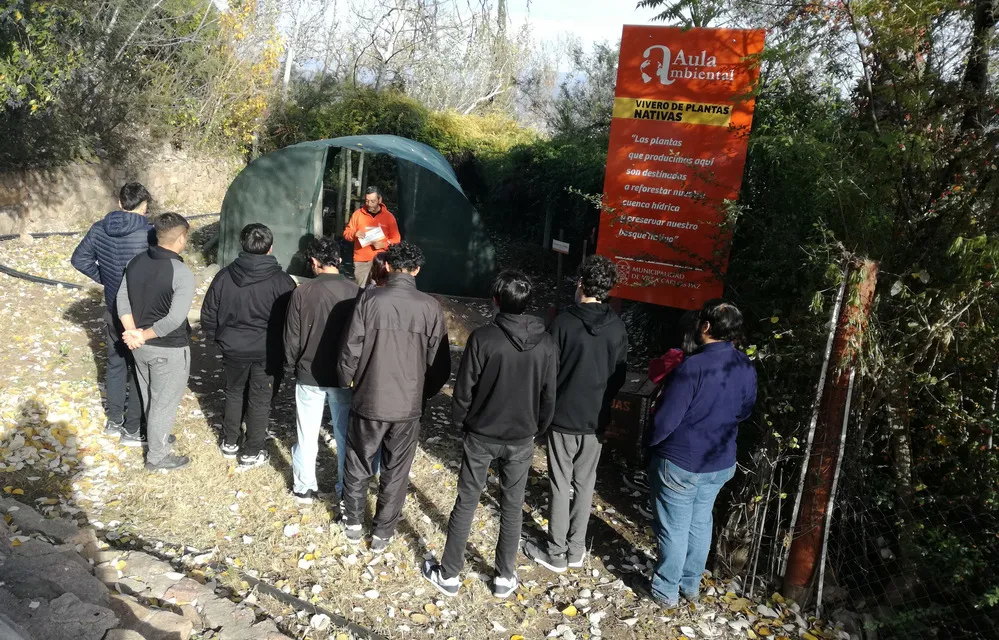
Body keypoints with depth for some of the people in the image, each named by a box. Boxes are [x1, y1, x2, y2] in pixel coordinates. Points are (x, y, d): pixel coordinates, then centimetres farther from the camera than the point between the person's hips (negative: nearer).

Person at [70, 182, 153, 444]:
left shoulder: (99, 229, -2)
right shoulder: (150, 234, -21)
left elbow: (79, 259, 7)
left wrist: (104, 278, 11)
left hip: (113, 309, 6)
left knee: (116, 363, 20)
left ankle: (114, 421, 33)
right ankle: (133, 430, 17)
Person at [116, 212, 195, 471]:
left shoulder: (136, 261, -1)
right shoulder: (181, 273, -24)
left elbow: (122, 299, 1)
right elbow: (175, 318, -29)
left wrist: (133, 332, -8)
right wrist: (144, 335, -17)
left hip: (141, 346, 7)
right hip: (169, 349, -7)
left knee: (149, 397, 25)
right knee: (165, 402, 10)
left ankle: (158, 437, 45)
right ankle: (157, 457, 23)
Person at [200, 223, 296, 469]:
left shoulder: (225, 276, -8)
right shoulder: (282, 282, -16)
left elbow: (208, 315, 0)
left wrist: (219, 338, 16)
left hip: (233, 349, 3)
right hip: (268, 353, -2)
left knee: (234, 394, 23)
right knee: (259, 401, 11)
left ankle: (230, 443, 36)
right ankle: (251, 453, 20)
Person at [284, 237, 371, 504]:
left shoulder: (303, 292, -15)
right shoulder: (354, 292, -12)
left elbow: (292, 337, -7)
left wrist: (295, 364, 12)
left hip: (309, 374, -1)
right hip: (345, 375, 1)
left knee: (307, 434, 14)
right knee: (345, 434, 14)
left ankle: (304, 488, 28)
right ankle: (347, 490, 25)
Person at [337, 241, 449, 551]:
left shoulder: (370, 300, -13)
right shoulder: (430, 308, -10)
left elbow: (350, 352, -9)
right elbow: (440, 364, -5)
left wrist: (349, 384, 11)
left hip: (369, 400, 0)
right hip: (408, 405, 1)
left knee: (358, 465, 21)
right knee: (396, 472, 17)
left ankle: (353, 523, 38)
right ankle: (383, 533, 30)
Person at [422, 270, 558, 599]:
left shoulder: (483, 338, -17)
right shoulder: (546, 344, -7)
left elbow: (464, 389, -10)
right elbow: (548, 397, 1)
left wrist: (459, 421, 7)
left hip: (481, 435, -2)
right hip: (521, 439, 2)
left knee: (466, 502, 10)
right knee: (512, 506, 14)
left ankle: (448, 574, 20)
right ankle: (505, 577, 24)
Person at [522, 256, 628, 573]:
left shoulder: (564, 322, -16)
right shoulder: (617, 327, -3)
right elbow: (620, 376, 5)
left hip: (564, 417, -4)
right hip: (596, 419, 4)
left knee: (561, 485, 7)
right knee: (585, 484, 15)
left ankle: (555, 553, 17)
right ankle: (576, 550, 25)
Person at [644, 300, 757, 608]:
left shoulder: (693, 366, -27)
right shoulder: (746, 368, -5)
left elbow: (665, 420, -24)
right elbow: (745, 411, 11)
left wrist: (650, 443, -6)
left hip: (680, 463, -6)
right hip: (721, 463, 6)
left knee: (674, 528, 9)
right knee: (700, 522, 21)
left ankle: (667, 591, 24)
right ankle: (691, 584, 36)